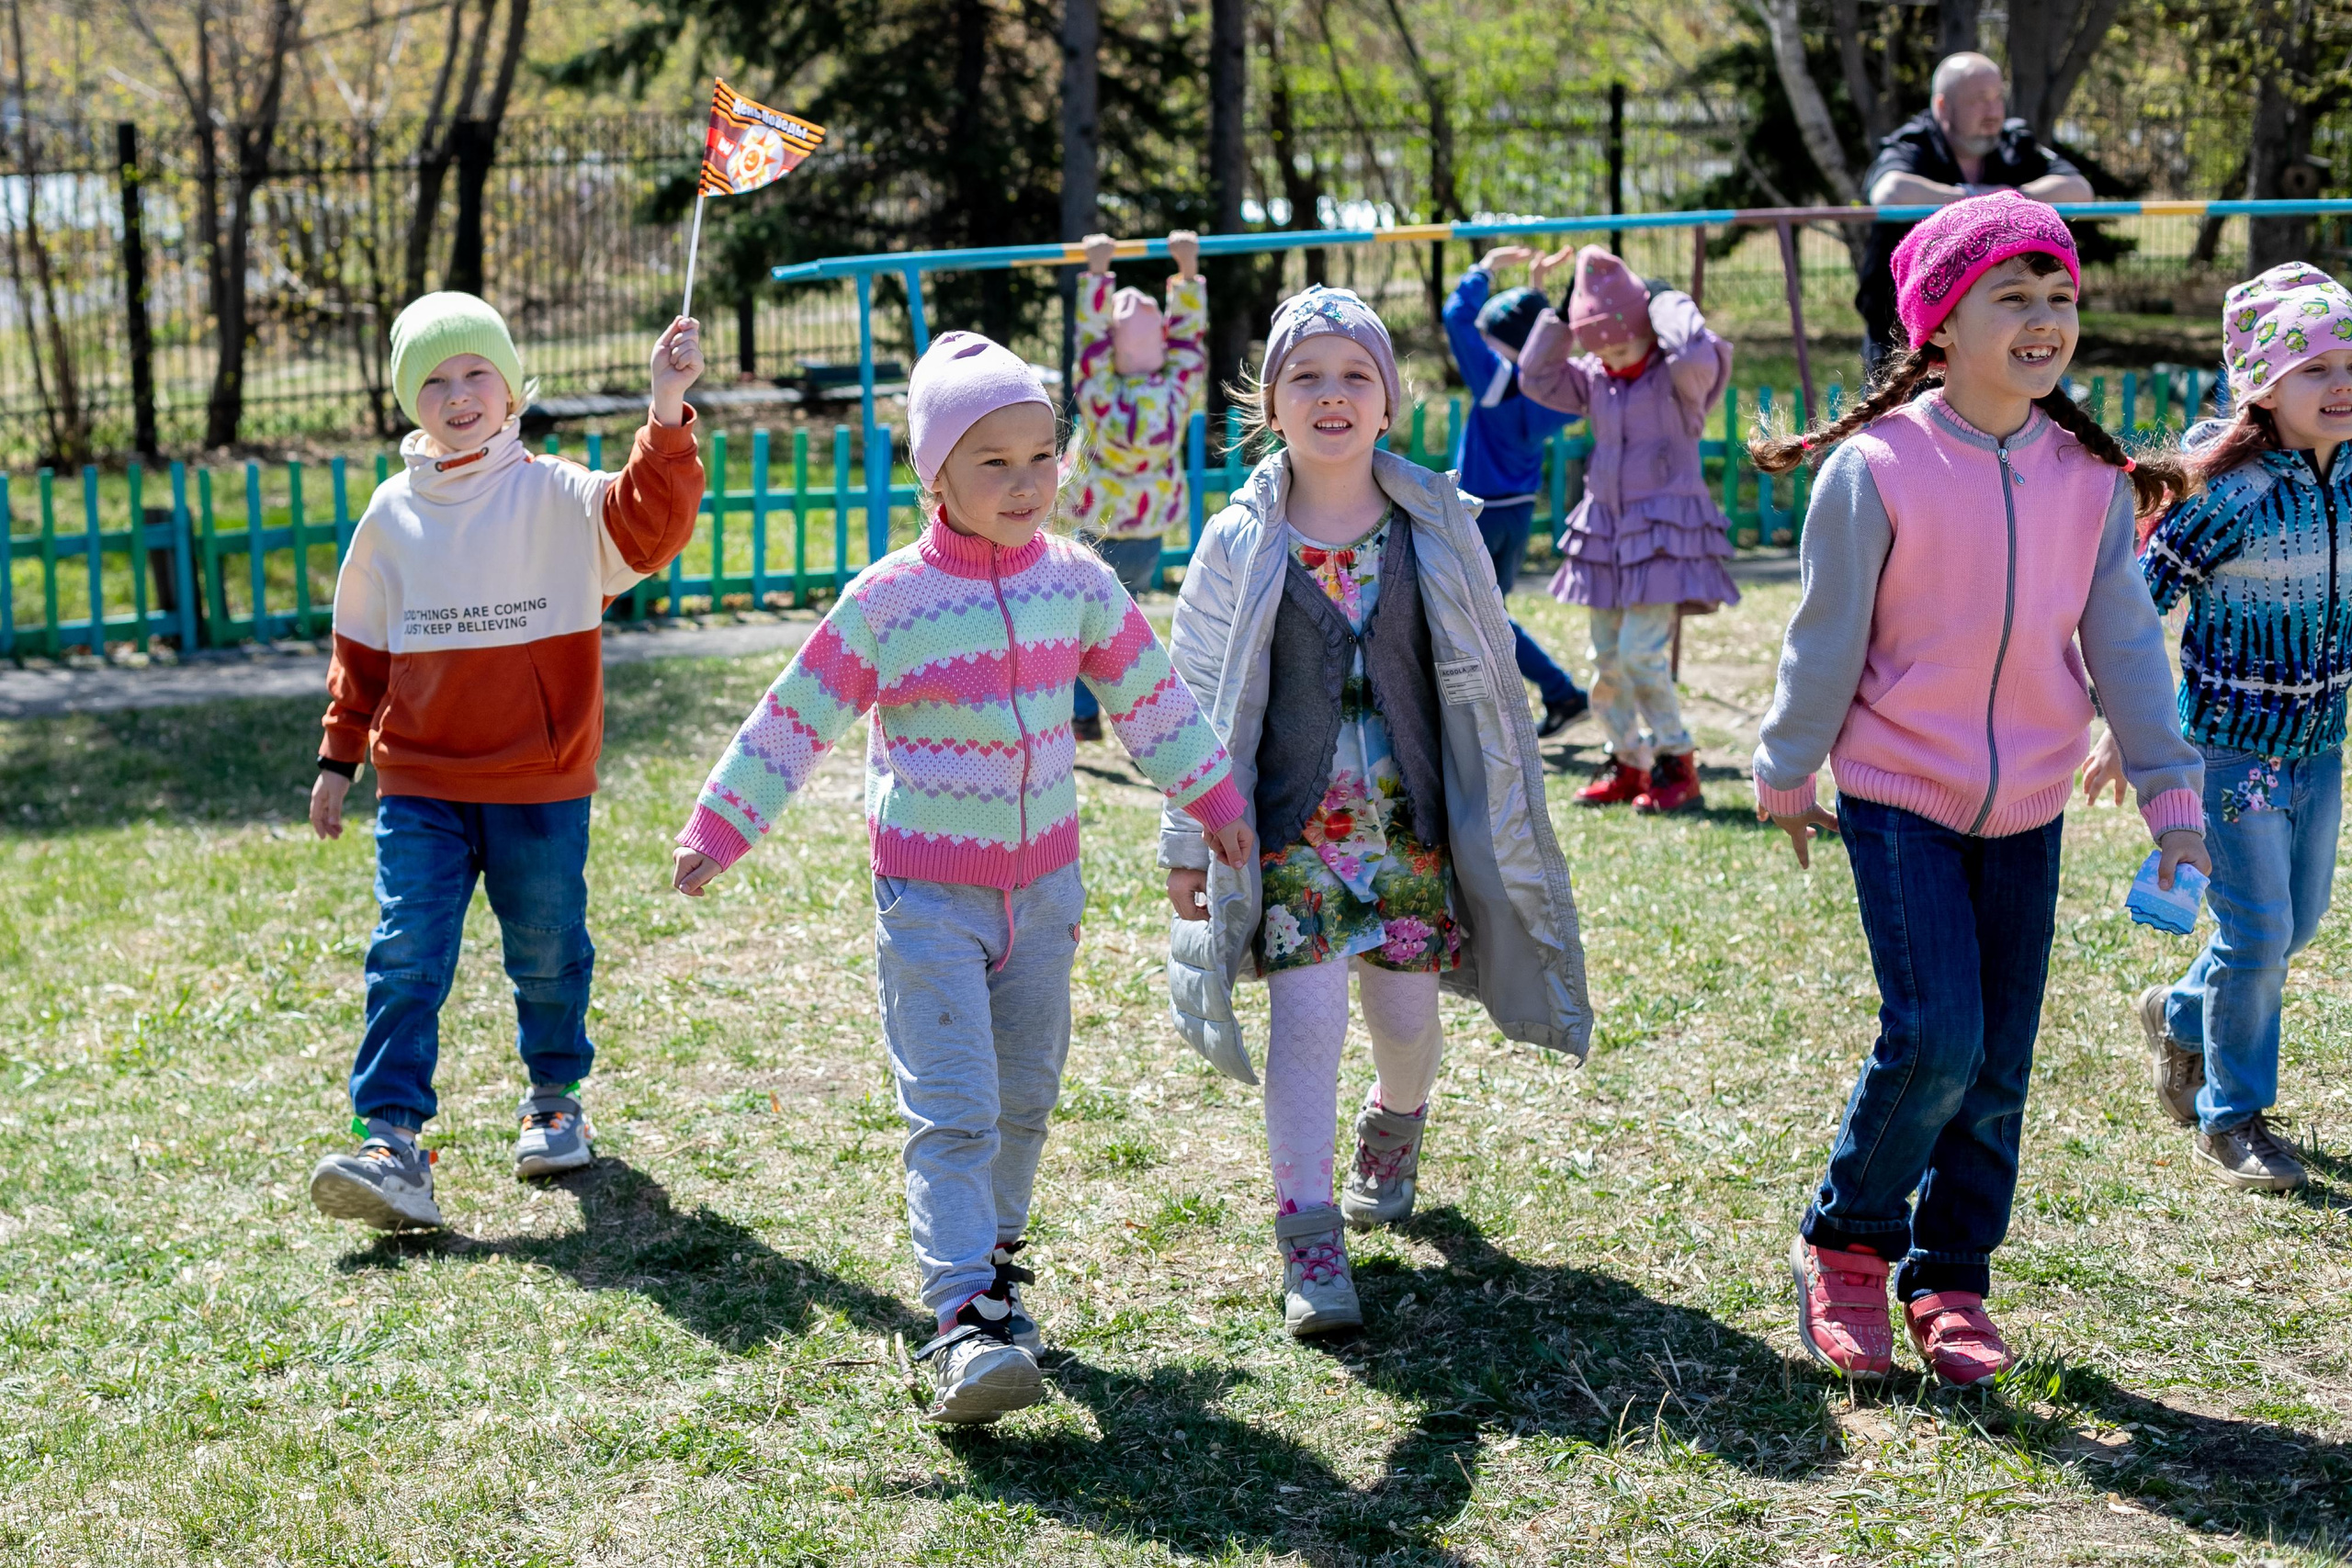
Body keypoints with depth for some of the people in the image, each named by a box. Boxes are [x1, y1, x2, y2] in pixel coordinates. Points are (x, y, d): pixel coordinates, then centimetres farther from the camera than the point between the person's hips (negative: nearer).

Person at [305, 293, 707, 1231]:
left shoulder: (557, 497, -5)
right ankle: (390, 1139, -11)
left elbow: (650, 525, -25)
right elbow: (361, 649, 14)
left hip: (541, 784, -1)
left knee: (548, 953, 13)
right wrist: (338, 758, 14)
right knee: (406, 958, -8)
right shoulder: (393, 515, 5)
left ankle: (555, 1098, 35)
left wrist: (667, 418, -37)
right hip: (418, 784, 2)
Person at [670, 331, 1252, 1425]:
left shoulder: (1079, 584, 0)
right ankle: (963, 1320, -14)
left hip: (1043, 885, 5)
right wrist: (718, 831, -2)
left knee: (1025, 1097, 16)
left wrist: (1212, 802, 20)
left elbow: (1150, 700, 13)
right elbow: (794, 720, -5)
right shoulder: (886, 603, -12)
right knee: (952, 1111, -12)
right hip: (929, 897, -5)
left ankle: (993, 1258, 37)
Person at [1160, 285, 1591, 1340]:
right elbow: (1197, 701, 3)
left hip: (1411, 820, 2)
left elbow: (1483, 686, 8)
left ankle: (1395, 1126, 41)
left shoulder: (1438, 530, 2)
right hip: (1291, 825, -1)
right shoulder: (1240, 547, -1)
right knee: (1307, 1010, -11)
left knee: (1406, 1016, 6)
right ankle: (1309, 1240, -5)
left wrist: (1509, 821, 9)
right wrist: (1186, 845, 3)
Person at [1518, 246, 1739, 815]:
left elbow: (1698, 356, -30)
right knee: (1605, 659, 7)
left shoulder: (1678, 378, -8)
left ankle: (1678, 765, -2)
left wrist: (1668, 302, -14)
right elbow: (1537, 378, 8)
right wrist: (1560, 314, 0)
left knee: (1641, 653, -15)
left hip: (1664, 531, -7)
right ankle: (1628, 762, 20)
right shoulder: (1596, 380, 12)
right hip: (1606, 532, 7)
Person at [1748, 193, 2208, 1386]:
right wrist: (1786, 775, 4)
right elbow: (1826, 638, -5)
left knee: (2000, 1062, 6)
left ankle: (1949, 1278, 24)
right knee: (1937, 1036, -14)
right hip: (1900, 795, -4)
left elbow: (2125, 642, 5)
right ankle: (1845, 1242, 10)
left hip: (2028, 809, 4)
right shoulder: (1876, 468, -13)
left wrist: (2169, 792, 4)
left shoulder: (2091, 479, -1)